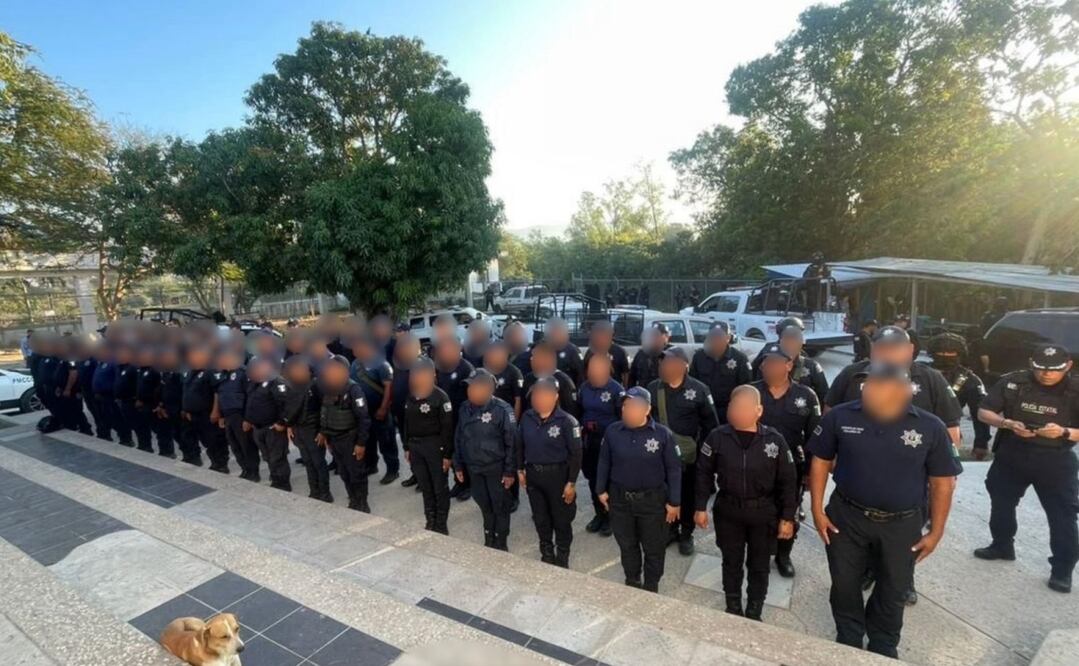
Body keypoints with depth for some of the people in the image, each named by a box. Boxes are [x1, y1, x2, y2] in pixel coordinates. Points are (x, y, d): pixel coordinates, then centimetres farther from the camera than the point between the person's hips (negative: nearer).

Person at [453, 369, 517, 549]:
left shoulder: (502, 409, -18)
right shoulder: (465, 408, 0)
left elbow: (511, 443, -15)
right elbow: (458, 438, 9)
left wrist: (510, 471, -14)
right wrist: (458, 465, 10)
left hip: (496, 468, -5)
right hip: (473, 467, 5)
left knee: (499, 507, 10)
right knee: (484, 505, 19)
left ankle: (501, 544, 27)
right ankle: (488, 541, 36)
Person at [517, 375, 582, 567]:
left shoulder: (567, 421, -18)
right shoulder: (527, 418, -5)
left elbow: (575, 454, -14)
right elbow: (520, 445, 9)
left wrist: (571, 482, -13)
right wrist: (520, 469, 10)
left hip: (557, 475, -4)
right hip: (533, 474, 4)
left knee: (561, 519, 12)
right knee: (540, 518, 19)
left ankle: (562, 559, 32)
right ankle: (547, 555, 39)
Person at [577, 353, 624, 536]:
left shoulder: (616, 390, -14)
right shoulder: (584, 388, 1)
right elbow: (579, 412, 9)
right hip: (589, 440, 5)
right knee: (593, 479, 15)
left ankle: (610, 516, 25)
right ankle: (599, 514, 31)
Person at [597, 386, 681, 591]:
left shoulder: (663, 434, -16)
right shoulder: (612, 431, -10)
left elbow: (674, 469, -8)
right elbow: (604, 462, 4)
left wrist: (674, 501, -6)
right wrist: (601, 490, 6)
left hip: (652, 499, -2)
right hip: (620, 498, 2)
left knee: (654, 548, 15)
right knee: (627, 545, 20)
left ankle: (651, 588, 38)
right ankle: (632, 583, 44)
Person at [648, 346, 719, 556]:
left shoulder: (699, 390, -9)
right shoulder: (653, 388, -3)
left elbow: (711, 425, -3)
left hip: (689, 455, -2)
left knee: (689, 496, 13)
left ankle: (686, 534, 32)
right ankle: (671, 530, 36)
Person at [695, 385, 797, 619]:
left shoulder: (774, 439, -15)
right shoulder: (718, 436, -15)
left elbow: (788, 481, -4)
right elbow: (704, 472, -4)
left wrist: (787, 517, -3)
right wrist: (700, 507, -2)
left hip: (763, 512, 0)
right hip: (727, 509, 0)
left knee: (759, 566, 17)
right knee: (731, 562, 18)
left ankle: (754, 614, 38)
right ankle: (733, 609, 40)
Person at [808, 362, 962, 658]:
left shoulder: (931, 427, -12)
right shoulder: (840, 417, -13)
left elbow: (942, 482, -3)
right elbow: (820, 462, -3)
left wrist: (936, 532, -1)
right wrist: (817, 510, -4)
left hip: (902, 525, 1)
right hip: (846, 517, 0)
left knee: (893, 591, 19)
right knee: (844, 584, 15)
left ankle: (883, 648, 45)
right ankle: (848, 640, 41)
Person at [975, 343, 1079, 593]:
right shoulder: (1012, 382, -9)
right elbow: (983, 412, -6)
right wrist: (1007, 424, -23)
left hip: (1055, 463, -2)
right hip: (1011, 456, 2)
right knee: (1001, 503, 17)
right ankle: (1002, 546, 38)